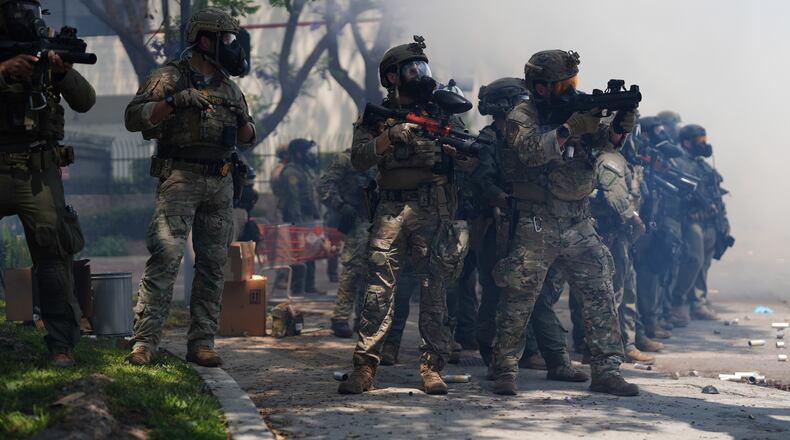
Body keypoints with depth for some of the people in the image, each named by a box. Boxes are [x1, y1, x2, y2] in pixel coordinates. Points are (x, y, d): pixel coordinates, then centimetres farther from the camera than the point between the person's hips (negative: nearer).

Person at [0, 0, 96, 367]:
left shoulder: (49, 52, 10)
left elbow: (85, 103, 2)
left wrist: (64, 72, -16)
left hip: (39, 172, 1)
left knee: (53, 251, -7)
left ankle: (61, 344, -4)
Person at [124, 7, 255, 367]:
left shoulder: (228, 86, 17)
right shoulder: (170, 78, -2)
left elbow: (244, 138, 24)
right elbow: (133, 117, -12)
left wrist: (243, 121, 1)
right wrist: (174, 101, -23)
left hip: (220, 185, 6)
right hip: (181, 179, -6)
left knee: (213, 264, 4)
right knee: (165, 259, -15)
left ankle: (201, 343, 8)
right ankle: (144, 342, -15)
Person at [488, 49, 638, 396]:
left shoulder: (575, 112, 12)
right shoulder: (522, 116, -5)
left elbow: (607, 140, 1)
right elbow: (531, 151, -23)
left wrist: (620, 126, -21)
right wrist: (570, 129, -28)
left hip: (578, 226, 6)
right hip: (535, 228, -5)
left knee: (601, 293, 0)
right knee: (519, 300, -1)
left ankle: (606, 371, 5)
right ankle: (504, 372, 9)